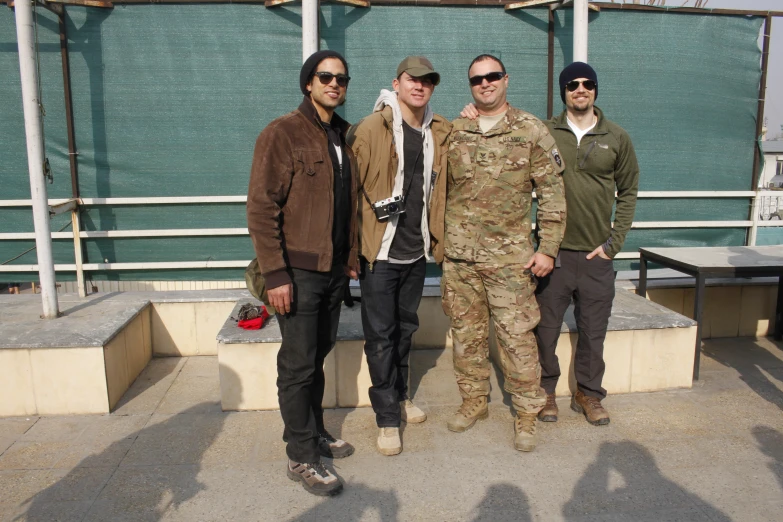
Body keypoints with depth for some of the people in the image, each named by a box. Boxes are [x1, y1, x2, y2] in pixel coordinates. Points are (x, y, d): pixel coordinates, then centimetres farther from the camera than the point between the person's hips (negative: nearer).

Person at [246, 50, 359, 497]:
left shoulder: (344, 138, 12)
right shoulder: (283, 133, -10)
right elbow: (262, 208, -15)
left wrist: (351, 258, 13)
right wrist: (275, 274, -19)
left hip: (336, 271, 7)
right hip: (299, 271, -7)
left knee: (318, 358, 18)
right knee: (298, 366, 2)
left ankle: (316, 434, 34)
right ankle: (302, 457, 16)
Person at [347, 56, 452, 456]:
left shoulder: (440, 133, 6)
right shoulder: (371, 129, -9)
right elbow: (351, 187, -10)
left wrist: (437, 240, 8)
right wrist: (353, 247, -10)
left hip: (416, 251, 5)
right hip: (381, 252, -5)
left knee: (405, 329, 18)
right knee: (380, 335, 4)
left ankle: (399, 396, 37)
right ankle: (387, 417, 17)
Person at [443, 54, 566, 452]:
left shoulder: (532, 131, 1)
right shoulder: (454, 133, 9)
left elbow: (552, 192, 0)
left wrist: (547, 248, -5)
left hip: (510, 255, -3)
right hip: (459, 255, 3)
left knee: (516, 336, 0)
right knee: (466, 333, 11)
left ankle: (526, 413, 17)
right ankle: (473, 401, 29)